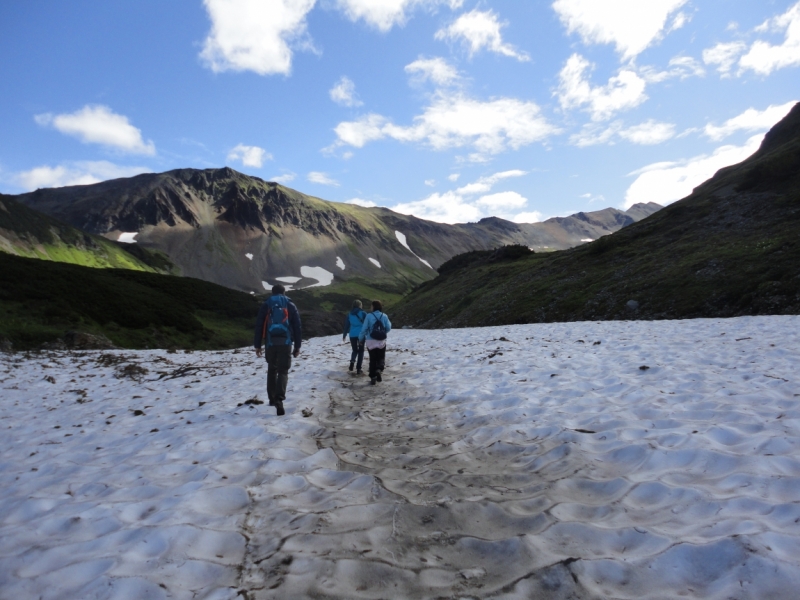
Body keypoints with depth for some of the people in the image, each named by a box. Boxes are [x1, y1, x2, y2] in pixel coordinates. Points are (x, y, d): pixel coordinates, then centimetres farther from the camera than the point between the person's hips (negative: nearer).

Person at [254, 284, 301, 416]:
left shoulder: (265, 305, 10)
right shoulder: (290, 305, 9)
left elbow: (259, 326, 5)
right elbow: (297, 326, 6)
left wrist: (257, 345, 9)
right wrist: (297, 346, 11)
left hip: (270, 343, 1)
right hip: (285, 343, -1)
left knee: (272, 370, 19)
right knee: (283, 371, -1)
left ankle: (273, 398, 23)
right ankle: (279, 399, -21)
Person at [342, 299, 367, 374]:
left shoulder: (349, 314, 5)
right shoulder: (363, 313, -4)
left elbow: (346, 325, 10)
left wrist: (344, 335, 19)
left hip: (352, 335, 3)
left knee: (355, 350, 20)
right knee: (361, 351, 9)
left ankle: (352, 361, -8)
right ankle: (358, 369, 2)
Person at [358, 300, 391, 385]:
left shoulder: (369, 316, -9)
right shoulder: (384, 316, -4)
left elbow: (364, 329, -7)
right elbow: (388, 328, 0)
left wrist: (361, 338, 7)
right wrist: (386, 328, 23)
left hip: (371, 341, -1)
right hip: (382, 341, 1)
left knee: (372, 359, 11)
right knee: (381, 358, 15)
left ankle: (373, 378, 10)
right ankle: (379, 370, -15)